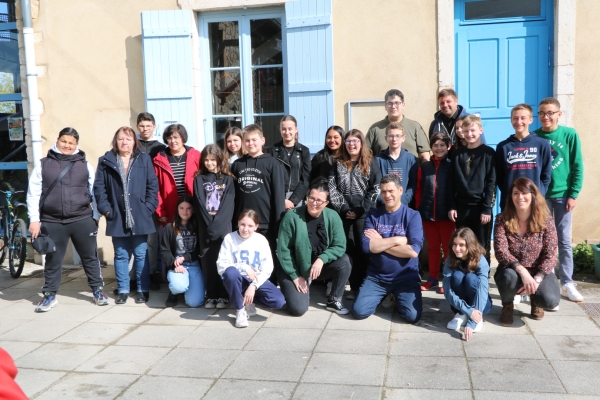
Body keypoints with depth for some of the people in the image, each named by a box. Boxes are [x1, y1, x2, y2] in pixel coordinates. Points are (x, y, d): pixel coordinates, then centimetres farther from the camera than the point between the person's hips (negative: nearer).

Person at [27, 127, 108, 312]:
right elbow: (33, 194, 3)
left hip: (83, 220, 0)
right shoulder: (43, 165, 3)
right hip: (52, 223, 0)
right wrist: (34, 220, -2)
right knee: (53, 260, 11)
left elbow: (95, 193, 7)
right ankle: (50, 295, 25)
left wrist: (96, 216, 4)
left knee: (90, 257, 10)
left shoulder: (85, 165, 4)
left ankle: (98, 290, 24)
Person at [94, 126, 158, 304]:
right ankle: (122, 290, 19)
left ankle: (143, 290, 15)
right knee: (121, 255, 9)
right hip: (117, 218, 1)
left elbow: (153, 186, 1)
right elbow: (99, 187, 2)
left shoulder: (144, 160, 4)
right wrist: (106, 209, -7)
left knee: (141, 255, 5)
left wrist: (148, 208, -8)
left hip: (139, 217, -1)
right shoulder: (106, 161, 5)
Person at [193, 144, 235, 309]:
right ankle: (211, 295, 11)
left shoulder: (227, 179, 5)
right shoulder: (199, 179, 8)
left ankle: (224, 295, 7)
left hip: (223, 225, -1)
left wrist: (217, 224, -13)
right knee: (207, 261, 2)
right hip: (205, 226, 2)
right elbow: (199, 204, 2)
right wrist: (209, 223, -9)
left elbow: (228, 204, -4)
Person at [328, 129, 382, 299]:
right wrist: (343, 209, -7)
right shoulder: (338, 164, 10)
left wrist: (360, 210, -10)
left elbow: (375, 189, -4)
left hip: (364, 214, -2)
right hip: (344, 214, 2)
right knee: (348, 250, 3)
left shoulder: (371, 163, 3)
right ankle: (354, 286, 11)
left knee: (363, 249, 0)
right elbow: (332, 188, 3)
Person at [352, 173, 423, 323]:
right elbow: (367, 246, -12)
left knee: (412, 316, -20)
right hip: (376, 276, 2)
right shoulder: (373, 215, 0)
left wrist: (380, 243, -13)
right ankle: (384, 295, 19)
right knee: (359, 311, -12)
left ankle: (397, 297, 14)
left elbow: (413, 251, -17)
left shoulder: (413, 215, -5)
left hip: (406, 276, -2)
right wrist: (397, 239, -15)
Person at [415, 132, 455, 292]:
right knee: (432, 247, 13)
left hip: (446, 214, -3)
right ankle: (433, 278, 24)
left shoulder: (452, 165, -3)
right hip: (428, 214, 4)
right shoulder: (424, 167, 8)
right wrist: (418, 210, 2)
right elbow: (419, 190, 8)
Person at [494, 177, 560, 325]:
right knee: (508, 278, -37)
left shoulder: (546, 220, -8)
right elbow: (500, 251, -18)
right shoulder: (502, 219, -10)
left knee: (549, 301, -28)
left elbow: (550, 255, -10)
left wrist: (536, 279, -24)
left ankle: (534, 298, 13)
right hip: (512, 270, -1)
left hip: (538, 271, 1)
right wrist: (523, 271, -31)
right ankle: (507, 305, 0)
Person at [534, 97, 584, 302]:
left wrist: (574, 194, -7)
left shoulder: (570, 135, -3)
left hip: (563, 195, -1)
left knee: (564, 240, 6)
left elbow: (577, 167, -2)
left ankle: (567, 284, 14)